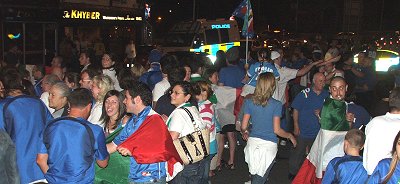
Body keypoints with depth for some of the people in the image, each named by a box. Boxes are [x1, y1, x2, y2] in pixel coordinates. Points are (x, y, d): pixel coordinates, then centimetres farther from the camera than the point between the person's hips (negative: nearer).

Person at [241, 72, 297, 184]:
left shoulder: (249, 102, -2)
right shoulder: (276, 105, -10)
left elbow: (243, 126, 1)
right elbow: (277, 130, -9)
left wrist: (245, 132, 25)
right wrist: (290, 136, 9)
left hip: (253, 142, 3)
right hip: (269, 145, -3)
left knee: (254, 175, 20)